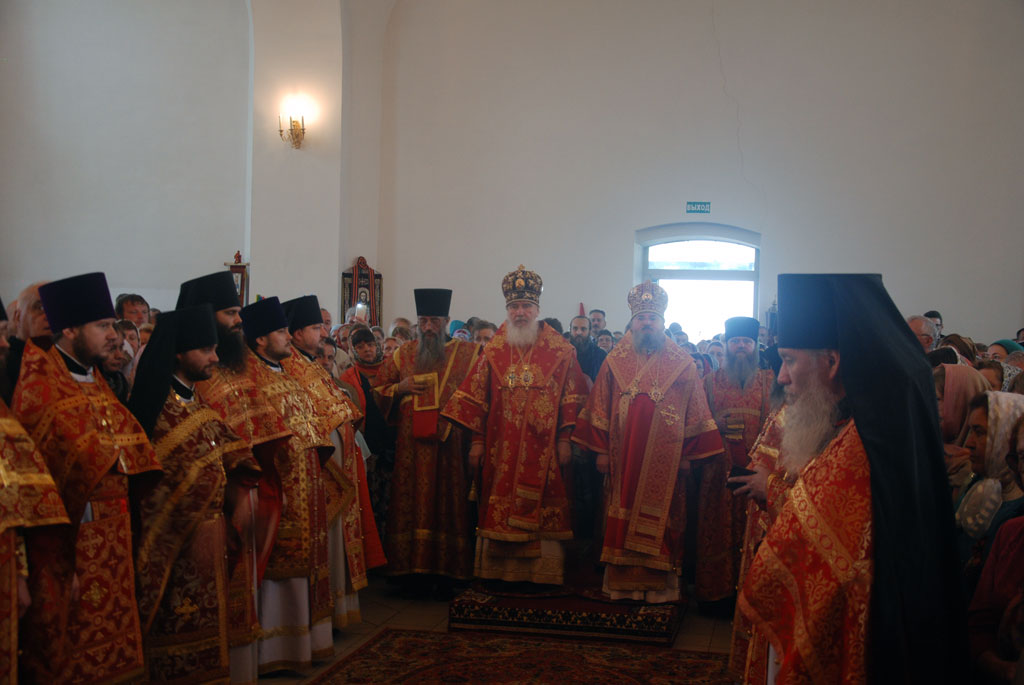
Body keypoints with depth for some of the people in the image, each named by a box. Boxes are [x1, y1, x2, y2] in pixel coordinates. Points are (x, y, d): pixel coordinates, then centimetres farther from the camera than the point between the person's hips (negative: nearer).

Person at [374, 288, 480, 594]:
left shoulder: (467, 354, 4)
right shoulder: (402, 355, 12)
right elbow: (378, 394, 17)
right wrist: (401, 388, -1)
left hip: (450, 445, -2)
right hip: (411, 447, 2)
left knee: (447, 505, -1)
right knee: (412, 505, 1)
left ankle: (446, 573, 6)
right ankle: (415, 568, 9)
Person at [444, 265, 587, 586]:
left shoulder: (560, 351, 2)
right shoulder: (493, 351, 9)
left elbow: (573, 397, 0)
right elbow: (476, 396, 8)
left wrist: (564, 439, -6)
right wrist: (476, 441, 3)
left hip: (543, 449, -2)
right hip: (501, 449, 2)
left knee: (543, 513, 1)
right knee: (498, 509, 4)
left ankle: (542, 574, 11)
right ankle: (499, 571, 15)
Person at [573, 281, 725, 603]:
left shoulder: (683, 364, 4)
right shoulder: (615, 362, 8)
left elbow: (696, 414, 4)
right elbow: (600, 408, 8)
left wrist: (688, 456, -1)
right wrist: (601, 451, 2)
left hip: (666, 461, -1)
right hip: (623, 458, 1)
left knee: (661, 522, 1)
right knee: (623, 519, 3)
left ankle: (660, 582, 9)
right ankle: (623, 581, 11)